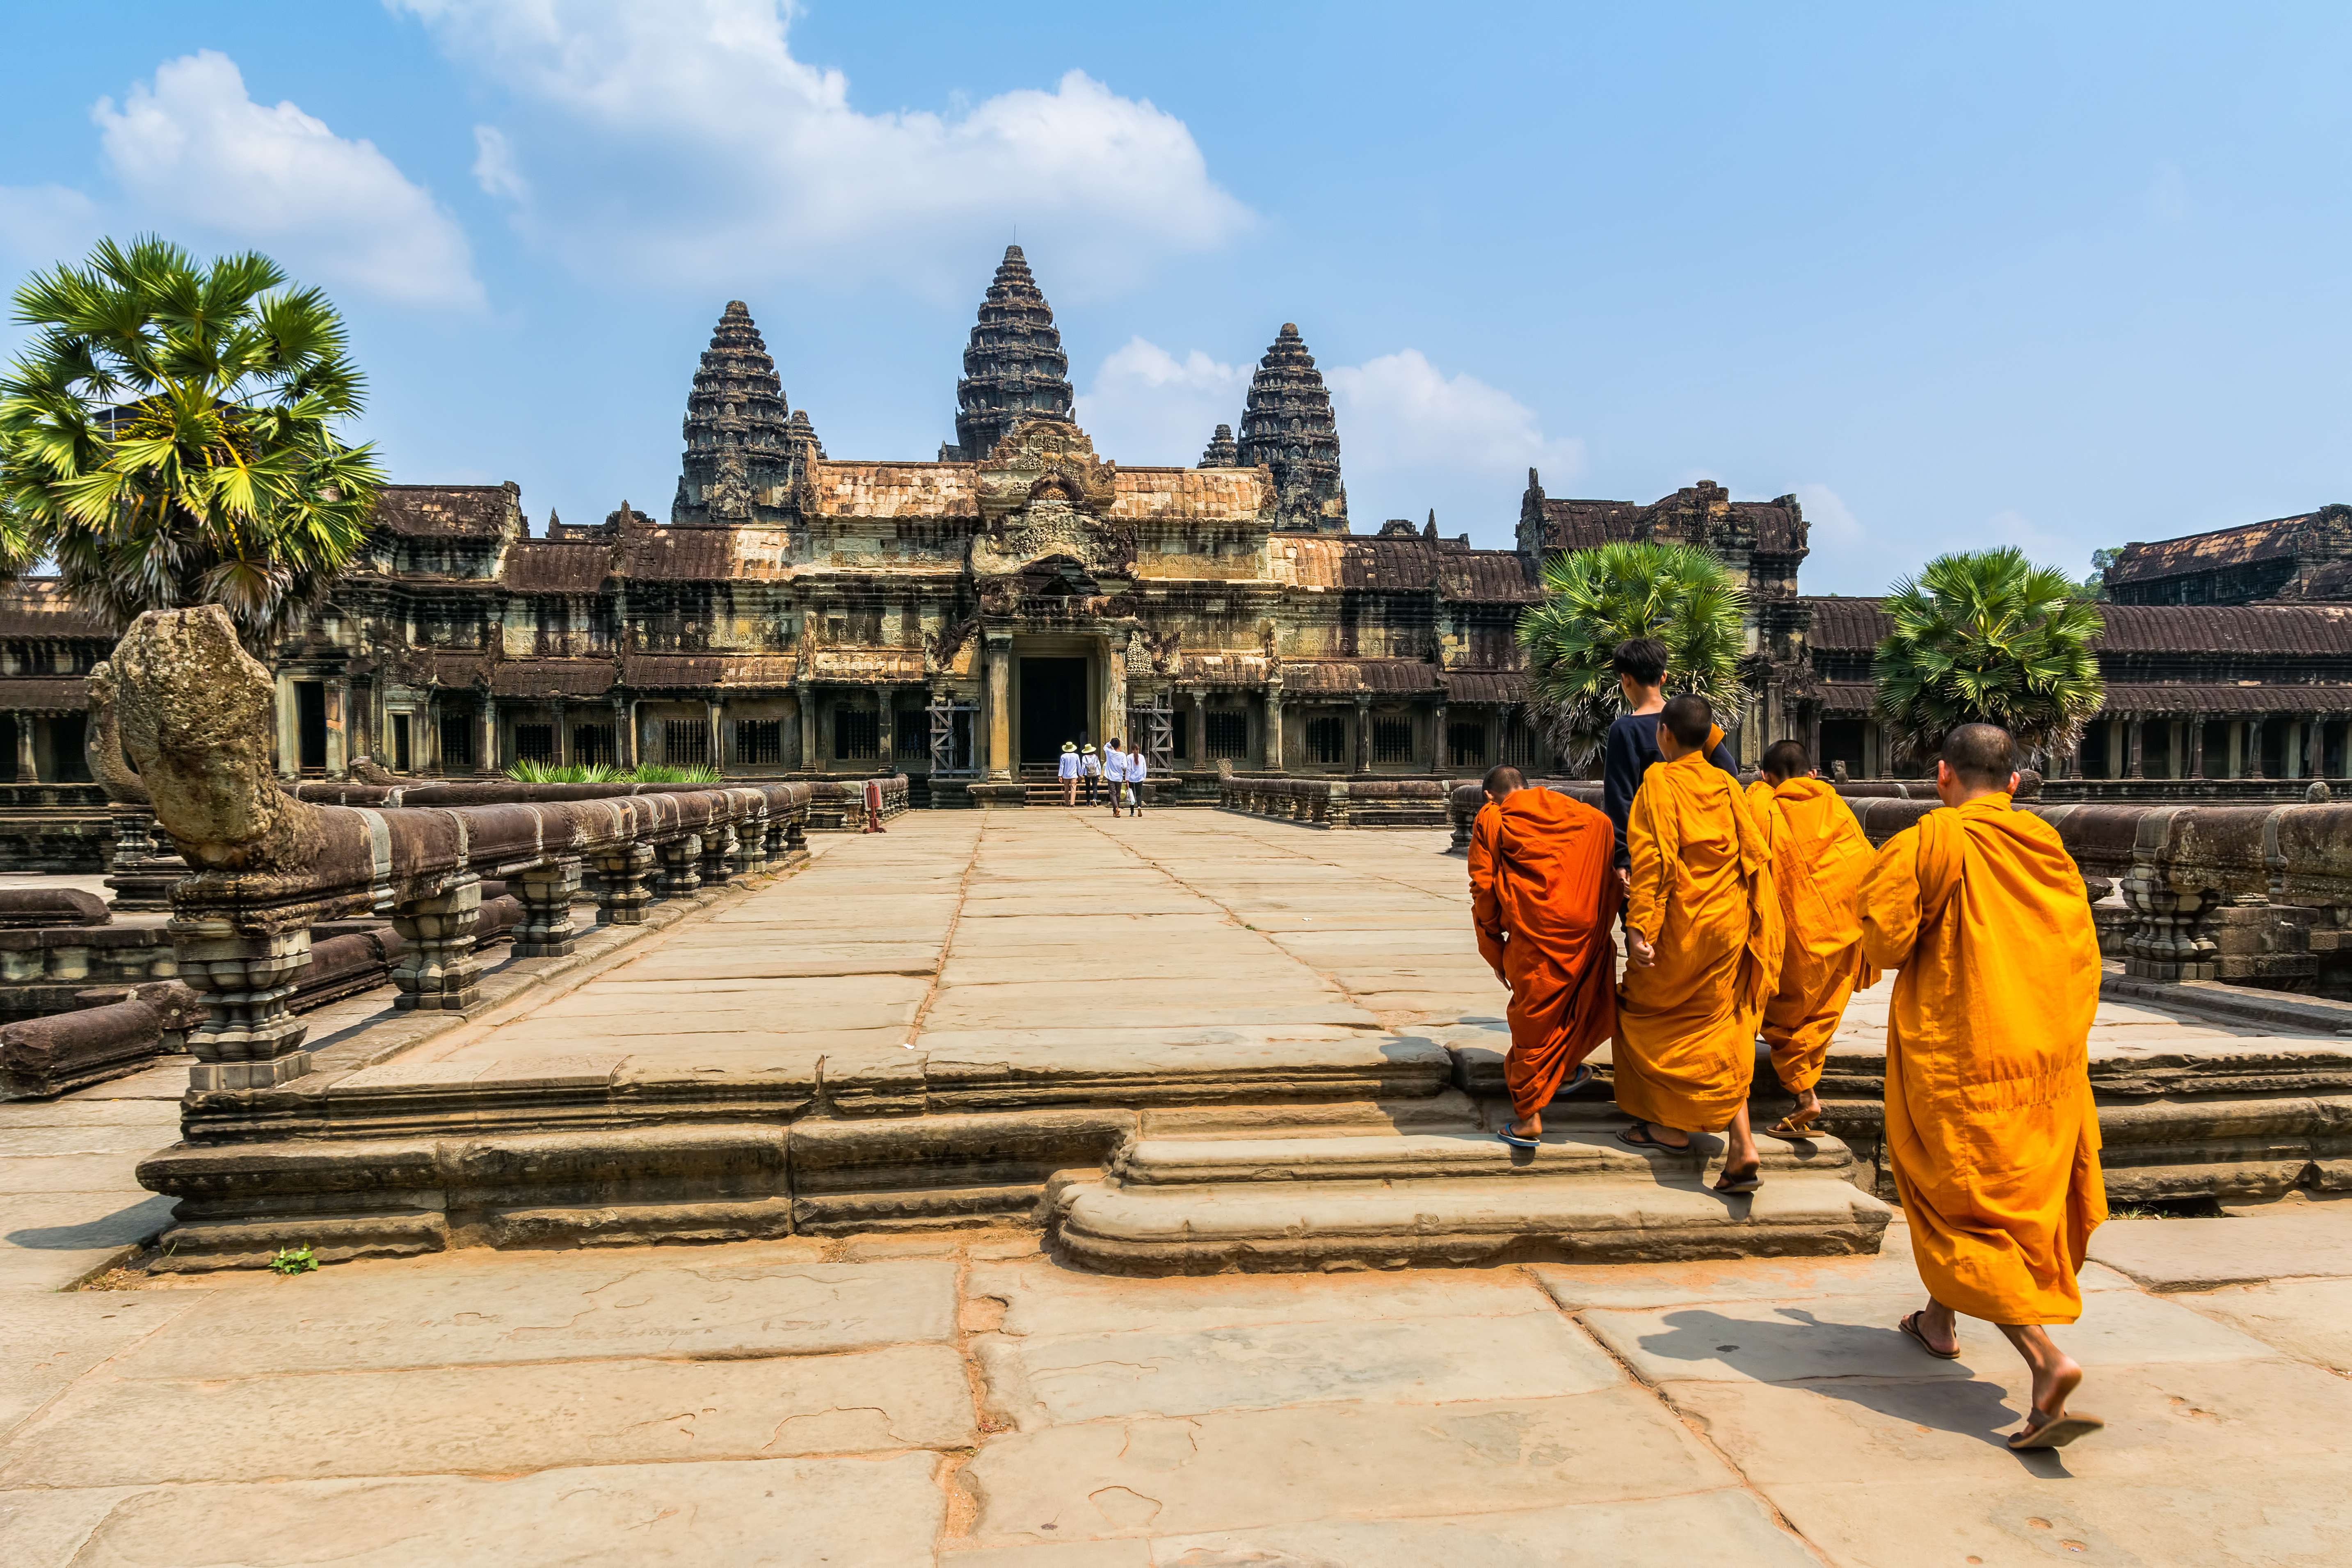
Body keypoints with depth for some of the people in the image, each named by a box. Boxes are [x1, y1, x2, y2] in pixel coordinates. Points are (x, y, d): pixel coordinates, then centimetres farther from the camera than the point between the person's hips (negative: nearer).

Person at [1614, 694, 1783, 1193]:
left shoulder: (1660, 780, -10)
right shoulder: (1726, 784, 7)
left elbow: (1653, 857, -18)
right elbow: (1754, 853, 8)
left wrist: (1639, 925, -19)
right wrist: (1755, 923, 16)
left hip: (1682, 924, -6)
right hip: (1729, 924, 6)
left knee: (1652, 1012, 14)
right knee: (1721, 1029, 10)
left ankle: (1671, 1125, 18)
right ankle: (1742, 1149, 3)